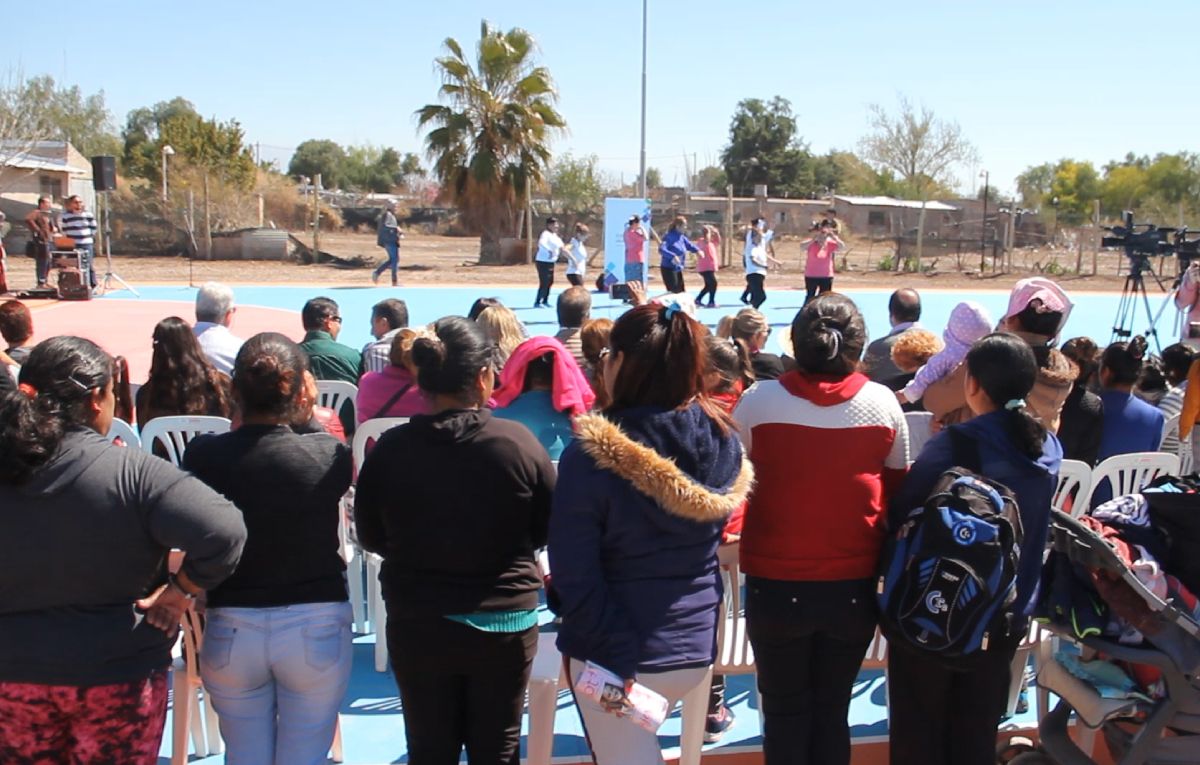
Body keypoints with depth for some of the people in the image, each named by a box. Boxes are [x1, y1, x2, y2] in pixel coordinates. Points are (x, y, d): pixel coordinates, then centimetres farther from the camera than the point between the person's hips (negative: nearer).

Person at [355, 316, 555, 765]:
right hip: (506, 624, -1)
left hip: (416, 627, 1)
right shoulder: (518, 443, -16)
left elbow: (370, 538, 1)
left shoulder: (390, 449, -13)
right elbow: (549, 529, -3)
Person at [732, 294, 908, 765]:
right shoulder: (883, 403, -7)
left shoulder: (760, 400, -13)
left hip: (776, 583, -1)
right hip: (854, 584, 2)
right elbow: (896, 491, 4)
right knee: (832, 709, 16)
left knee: (784, 710, 14)